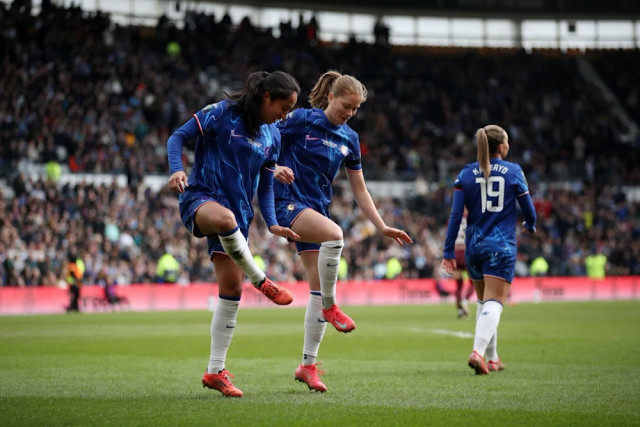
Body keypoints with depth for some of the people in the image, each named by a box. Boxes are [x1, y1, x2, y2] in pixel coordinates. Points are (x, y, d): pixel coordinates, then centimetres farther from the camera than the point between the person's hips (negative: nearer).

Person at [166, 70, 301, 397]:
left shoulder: (272, 136, 12)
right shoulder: (221, 113, -7)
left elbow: (265, 184, 17)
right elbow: (178, 137, -7)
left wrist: (272, 224, 3)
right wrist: (177, 170, -26)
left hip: (238, 213, 6)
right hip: (200, 198, -6)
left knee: (232, 289, 0)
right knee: (225, 218, -44)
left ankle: (215, 371, 9)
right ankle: (261, 281, -24)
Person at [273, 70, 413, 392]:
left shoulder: (349, 139, 11)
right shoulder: (301, 119, -5)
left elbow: (360, 190, 15)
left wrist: (382, 227, 8)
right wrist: (275, 167, -25)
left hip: (317, 211, 6)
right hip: (287, 202, -6)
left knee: (318, 290, -1)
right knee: (334, 235, -35)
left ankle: (308, 365, 6)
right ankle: (330, 306, -17)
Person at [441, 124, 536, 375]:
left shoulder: (466, 174, 3)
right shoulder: (514, 171, -2)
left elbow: (456, 216, -2)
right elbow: (529, 211, 3)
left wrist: (449, 251, 0)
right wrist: (530, 225, 27)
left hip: (474, 246, 4)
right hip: (502, 246, -3)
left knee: (483, 301, 19)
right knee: (493, 303, -9)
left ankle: (492, 357, 26)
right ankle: (478, 351, -30)